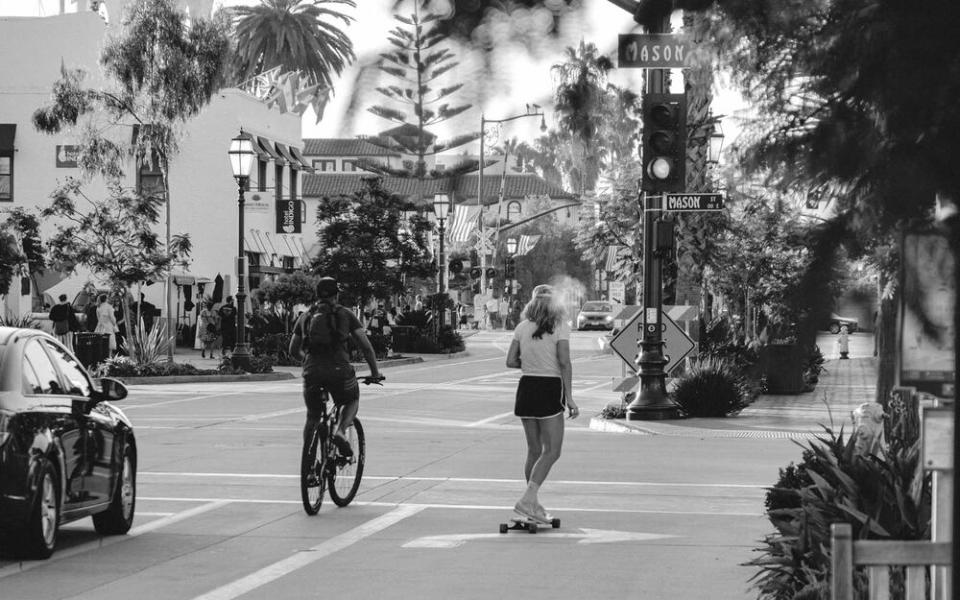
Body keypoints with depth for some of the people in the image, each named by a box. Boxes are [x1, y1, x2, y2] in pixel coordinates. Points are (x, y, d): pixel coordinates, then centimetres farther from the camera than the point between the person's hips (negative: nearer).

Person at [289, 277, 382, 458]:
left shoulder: (305, 317, 17)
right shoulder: (345, 314, 9)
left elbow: (293, 351, 21)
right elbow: (366, 346, 4)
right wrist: (375, 372, 15)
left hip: (312, 373, 2)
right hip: (339, 370, -2)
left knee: (312, 417, 20)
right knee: (352, 401, 25)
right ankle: (340, 432, -2)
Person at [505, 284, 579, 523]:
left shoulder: (522, 328, 6)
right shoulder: (560, 327, -5)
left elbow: (510, 361, 3)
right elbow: (564, 363, -13)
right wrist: (569, 398, -13)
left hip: (526, 387, 5)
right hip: (549, 389, -5)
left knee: (534, 450, 14)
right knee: (552, 451, -3)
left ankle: (533, 504, 17)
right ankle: (527, 500, -16)